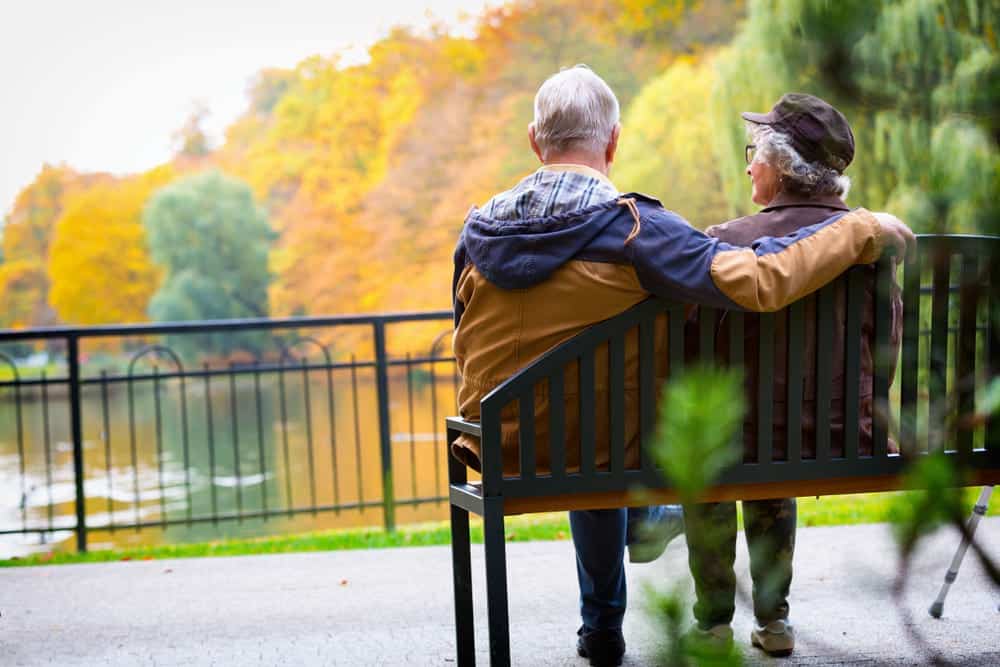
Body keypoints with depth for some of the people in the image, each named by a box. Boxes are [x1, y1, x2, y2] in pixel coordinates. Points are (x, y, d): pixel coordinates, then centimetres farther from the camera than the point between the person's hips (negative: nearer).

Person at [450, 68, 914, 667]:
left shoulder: (478, 229, -5)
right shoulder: (633, 227, -21)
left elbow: (470, 354, 6)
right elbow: (757, 281, -29)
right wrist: (862, 230, -14)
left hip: (499, 451, 4)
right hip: (608, 453, -4)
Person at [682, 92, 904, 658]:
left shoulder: (726, 243, -18)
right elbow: (886, 346, 5)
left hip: (752, 441, -4)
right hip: (848, 447, 4)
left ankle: (714, 623, 33)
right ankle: (773, 619, 38)